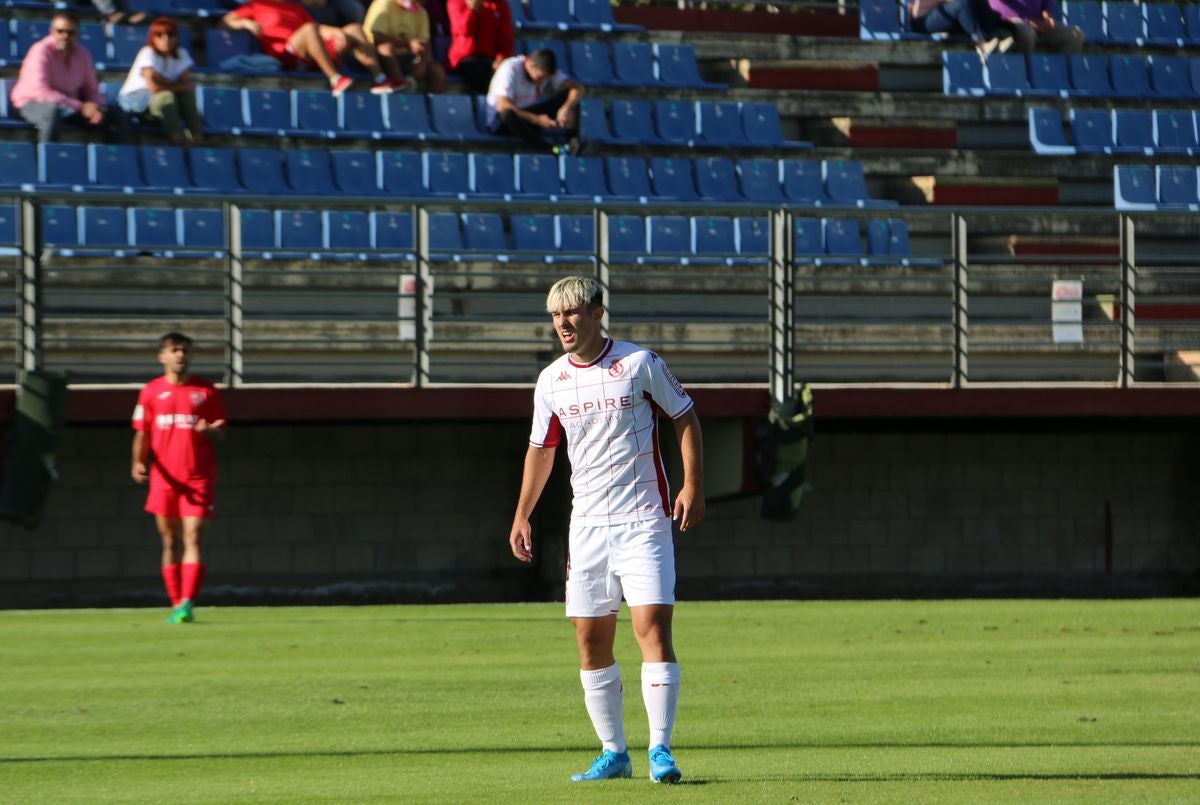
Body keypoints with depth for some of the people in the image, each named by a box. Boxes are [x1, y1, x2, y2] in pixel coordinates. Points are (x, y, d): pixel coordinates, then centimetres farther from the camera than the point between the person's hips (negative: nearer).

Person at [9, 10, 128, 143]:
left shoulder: (82, 54, -1)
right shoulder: (41, 51, -20)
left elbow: (92, 91, 5)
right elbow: (41, 92, -30)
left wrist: (97, 107, -20)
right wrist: (80, 106, -31)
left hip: (69, 106, 7)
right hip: (34, 103, -7)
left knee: (116, 113, -5)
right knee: (54, 111, -42)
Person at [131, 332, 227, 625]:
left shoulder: (206, 390, 4)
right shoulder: (151, 392, 7)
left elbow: (219, 433, 7)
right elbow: (142, 434, 9)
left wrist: (208, 431, -17)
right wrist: (138, 462, -9)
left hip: (198, 479, -2)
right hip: (164, 478, 2)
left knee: (192, 539, -13)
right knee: (171, 542, 5)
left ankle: (187, 603, -20)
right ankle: (176, 605, 11)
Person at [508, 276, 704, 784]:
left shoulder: (639, 363, -4)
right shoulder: (551, 381, 7)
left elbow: (685, 419, 3)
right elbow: (541, 450, 19)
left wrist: (693, 487, -6)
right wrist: (522, 515, 13)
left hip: (643, 520, -4)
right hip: (588, 526, 4)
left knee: (652, 627, -14)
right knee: (590, 638, 3)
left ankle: (661, 750, -14)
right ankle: (613, 752, 12)